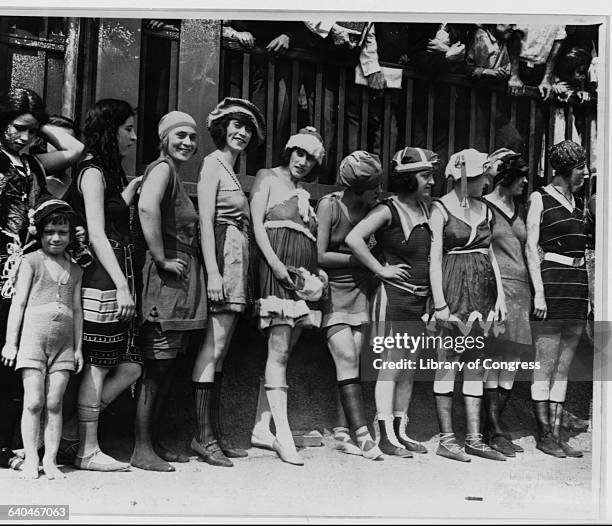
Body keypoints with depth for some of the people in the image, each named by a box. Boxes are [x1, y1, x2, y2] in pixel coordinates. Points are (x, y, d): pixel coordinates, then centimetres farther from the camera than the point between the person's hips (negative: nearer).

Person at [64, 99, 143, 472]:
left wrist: (131, 188, 21)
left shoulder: (111, 173, 22)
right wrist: (121, 285, -18)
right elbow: (96, 235, -14)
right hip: (102, 278, -9)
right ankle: (88, 451, 5)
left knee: (130, 367, 7)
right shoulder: (93, 172, -6)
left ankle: (76, 431, 14)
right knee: (98, 365, -3)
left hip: (118, 279, 9)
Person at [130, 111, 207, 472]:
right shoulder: (162, 168, -9)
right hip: (167, 279, -10)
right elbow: (147, 207, -29)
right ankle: (142, 450, 1)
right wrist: (161, 259, -24)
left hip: (185, 277, 10)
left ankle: (155, 443, 20)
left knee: (168, 366, 12)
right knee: (157, 366, -6)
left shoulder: (178, 177, 21)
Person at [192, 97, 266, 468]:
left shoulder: (231, 169, 23)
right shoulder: (213, 163, -2)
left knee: (219, 349, 6)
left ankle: (216, 435, 8)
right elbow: (206, 221, -11)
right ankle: (204, 436, -10)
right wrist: (213, 271, -20)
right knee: (215, 345, -11)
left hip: (237, 262, 9)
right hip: (223, 256, -9)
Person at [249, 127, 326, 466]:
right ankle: (283, 435, -18)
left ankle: (261, 428, 7)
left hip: (302, 274, 7)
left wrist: (317, 272, 8)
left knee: (282, 351, 4)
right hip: (277, 266, -7)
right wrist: (275, 263, -16)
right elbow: (256, 223, -4)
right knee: (279, 349, -13)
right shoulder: (268, 177, 9)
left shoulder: (304, 195, 26)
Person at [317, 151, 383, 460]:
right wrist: (361, 259, -10)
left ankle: (341, 432, 5)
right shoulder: (329, 205, -11)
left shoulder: (370, 208, 3)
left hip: (359, 292, 4)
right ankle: (362, 434, -13)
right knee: (346, 358, -12)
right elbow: (320, 255, -12)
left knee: (351, 361, 0)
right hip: (333, 292, -4)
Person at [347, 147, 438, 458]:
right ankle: (385, 436, 2)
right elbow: (353, 239, -22)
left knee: (409, 371, 10)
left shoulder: (425, 209, 11)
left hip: (420, 298, 7)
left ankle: (400, 432, 18)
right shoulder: (388, 210, -10)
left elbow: (430, 253, 26)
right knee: (390, 368, -3)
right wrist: (381, 269, -16)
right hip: (393, 296, -7)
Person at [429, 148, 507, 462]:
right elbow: (434, 258, -8)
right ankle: (446, 439, 2)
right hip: (454, 287, -6)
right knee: (449, 362, -3)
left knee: (476, 364, 6)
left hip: (483, 290, 6)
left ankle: (474, 439, 10)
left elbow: (490, 254, 17)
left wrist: (500, 295, 10)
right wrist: (439, 303, -13)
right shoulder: (441, 209, -3)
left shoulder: (484, 210, 15)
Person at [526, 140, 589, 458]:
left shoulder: (577, 203, 18)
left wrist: (589, 294, 16)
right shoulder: (540, 199, -2)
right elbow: (531, 247, -7)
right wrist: (538, 291, -15)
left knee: (563, 367, 8)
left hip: (579, 284, 7)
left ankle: (556, 432, 12)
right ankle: (543, 435, 4)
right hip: (552, 280, -7)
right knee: (545, 366, -2)